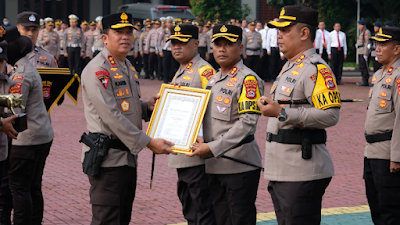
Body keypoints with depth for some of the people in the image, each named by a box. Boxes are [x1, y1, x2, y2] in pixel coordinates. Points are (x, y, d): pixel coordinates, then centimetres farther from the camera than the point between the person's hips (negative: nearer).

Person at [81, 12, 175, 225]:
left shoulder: (128, 67, 15)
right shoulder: (97, 70, -15)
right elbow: (112, 116, -22)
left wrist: (147, 106, 4)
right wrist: (147, 142, -21)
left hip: (128, 156, 9)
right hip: (107, 158, -9)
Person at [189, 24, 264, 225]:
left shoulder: (248, 80, -10)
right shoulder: (212, 80, 16)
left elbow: (247, 123, -19)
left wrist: (212, 147, -21)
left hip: (240, 165, -8)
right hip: (214, 166, 8)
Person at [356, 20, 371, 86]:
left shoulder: (367, 32, -11)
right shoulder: (361, 32, 19)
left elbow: (367, 43, -16)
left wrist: (365, 54, -20)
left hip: (364, 52, -10)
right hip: (360, 52, 10)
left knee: (364, 67, -10)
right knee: (361, 66, 11)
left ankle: (365, 81, -9)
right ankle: (364, 80, 16)